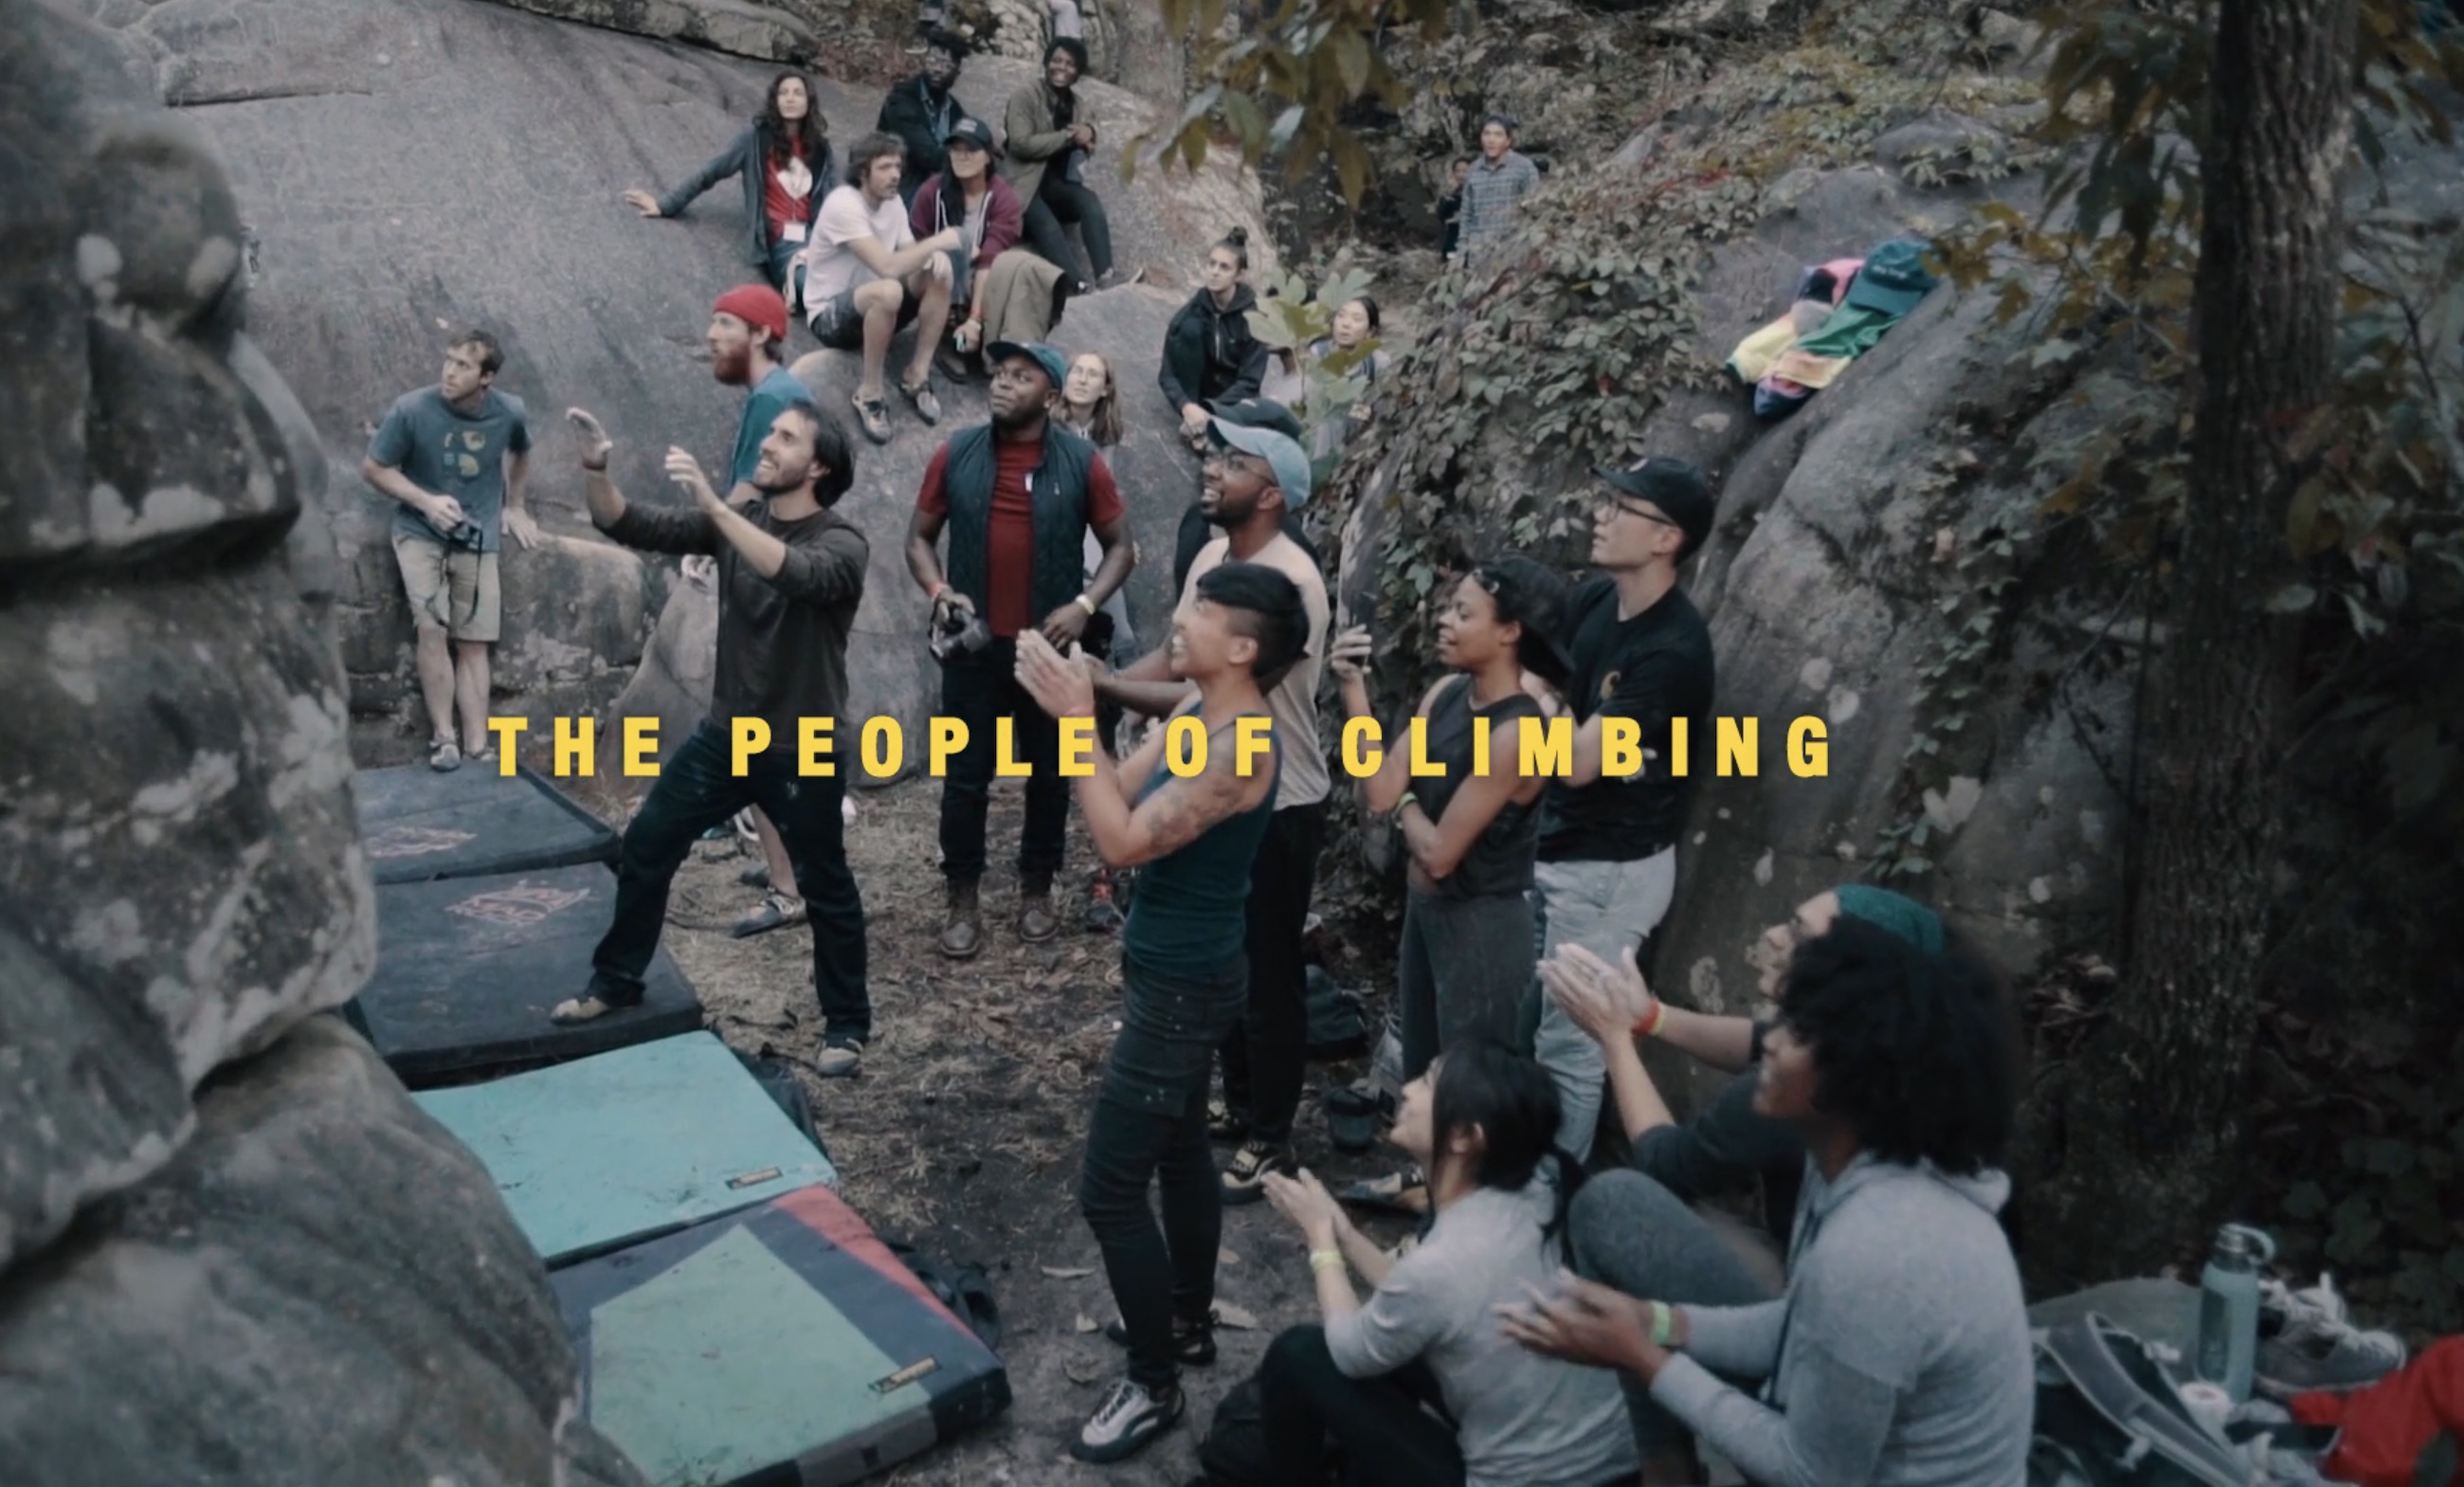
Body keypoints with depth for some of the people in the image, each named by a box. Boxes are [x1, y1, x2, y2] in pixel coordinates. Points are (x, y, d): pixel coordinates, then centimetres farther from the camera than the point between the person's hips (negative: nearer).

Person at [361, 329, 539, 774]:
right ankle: (443, 736, -9)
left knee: (473, 643, 3)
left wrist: (515, 506, 18)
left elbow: (520, 453, 16)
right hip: (420, 532, -2)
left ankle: (476, 747, 6)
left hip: (478, 538, 2)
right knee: (431, 627, -20)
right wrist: (427, 501, -17)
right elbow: (372, 468, -5)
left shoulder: (510, 412, -8)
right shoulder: (411, 410, -17)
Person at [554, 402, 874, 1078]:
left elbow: (793, 573, -36)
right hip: (725, 735, 6)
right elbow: (630, 525, -3)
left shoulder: (840, 543, -13)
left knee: (825, 889, 5)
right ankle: (614, 983, 30)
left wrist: (712, 503, -40)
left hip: (801, 750, -6)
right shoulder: (736, 521, 3)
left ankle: (847, 1024, 20)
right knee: (644, 850, 11)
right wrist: (595, 468, -21)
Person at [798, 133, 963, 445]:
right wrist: (936, 241, -25)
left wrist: (932, 254, -21)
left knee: (940, 270, -13)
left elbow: (907, 257, 3)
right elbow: (887, 267, -33)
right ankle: (869, 394, -20)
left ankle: (917, 377, -6)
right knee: (888, 290, -38)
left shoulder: (893, 202, 1)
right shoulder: (843, 205, -24)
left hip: (874, 307, 8)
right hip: (830, 315, -8)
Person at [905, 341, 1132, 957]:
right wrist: (939, 592, -12)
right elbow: (919, 537, 6)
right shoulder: (956, 455, -1)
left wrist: (1084, 604, -14)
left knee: (1048, 772, 11)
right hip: (973, 645, 1)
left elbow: (1120, 546, 1)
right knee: (965, 775, 5)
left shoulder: (1082, 462, -5)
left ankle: (1037, 888, 28)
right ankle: (963, 898, 18)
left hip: (1049, 645, 0)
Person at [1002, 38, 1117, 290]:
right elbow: (1021, 143, -16)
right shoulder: (1025, 96, -4)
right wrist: (1068, 136, -13)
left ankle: (1105, 279, -37)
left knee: (1091, 203, -26)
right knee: (1047, 225, -33)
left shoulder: (1077, 103, 16)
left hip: (1059, 181, 5)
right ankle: (1078, 286, -44)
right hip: (1027, 182, -5)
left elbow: (1086, 147, 20)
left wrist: (1087, 133, -6)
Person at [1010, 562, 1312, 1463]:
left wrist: (1075, 720, -28)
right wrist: (1074, 708, -8)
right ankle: (1188, 1315, 43)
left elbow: (1123, 840, -30)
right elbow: (1124, 800, 4)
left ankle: (1154, 1387, 10)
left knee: (1109, 1192, -4)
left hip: (1181, 987, -10)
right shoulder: (1196, 716, 4)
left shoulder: (1242, 748, -27)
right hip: (1177, 973, 10)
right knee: (1179, 1153, 24)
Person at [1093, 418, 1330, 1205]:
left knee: (1270, 979, 5)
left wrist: (1102, 687, -28)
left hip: (1278, 808, -9)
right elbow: (1177, 657, 8)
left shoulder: (1290, 582, -26)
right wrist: (1100, 680, -10)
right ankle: (1240, 1106, 38)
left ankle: (1271, 1141, 21)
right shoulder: (1212, 556, 2)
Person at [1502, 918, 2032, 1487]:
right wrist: (1652, 1321, -6)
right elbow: (1806, 1328, 6)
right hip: (1857, 1441, 8)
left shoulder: (1869, 1254, -34)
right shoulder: (1863, 1162, -7)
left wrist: (1643, 1360, -17)